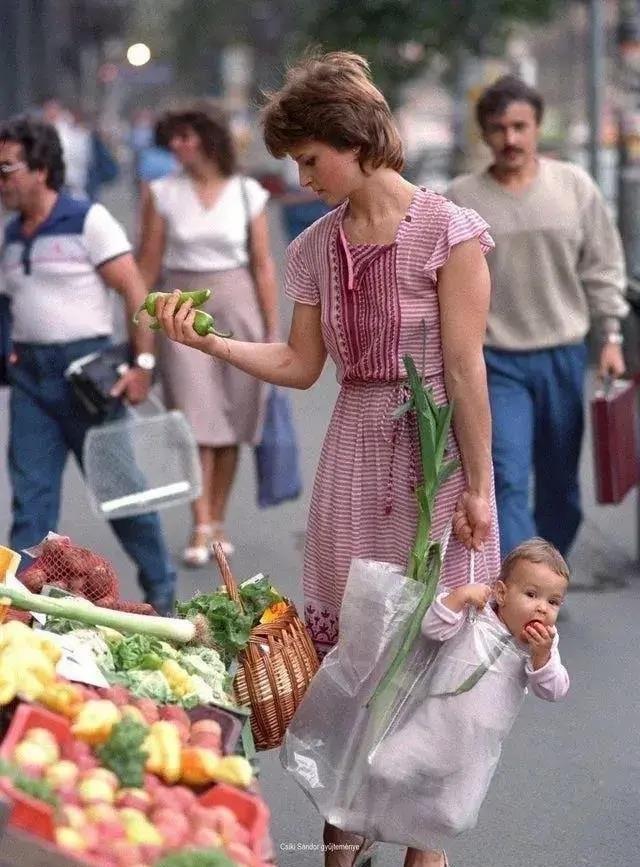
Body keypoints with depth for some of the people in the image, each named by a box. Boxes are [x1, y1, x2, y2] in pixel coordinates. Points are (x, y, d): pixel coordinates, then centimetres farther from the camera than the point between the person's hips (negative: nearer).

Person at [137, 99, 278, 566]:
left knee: (230, 422, 4)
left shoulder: (248, 193, 1)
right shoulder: (164, 193, 0)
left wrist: (273, 330, 1)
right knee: (196, 417, -8)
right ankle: (201, 528, -7)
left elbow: (263, 265, 3)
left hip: (237, 305, 1)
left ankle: (218, 521, 16)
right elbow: (147, 265, 3)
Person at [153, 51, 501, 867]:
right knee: (339, 645, 6)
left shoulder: (447, 231, -10)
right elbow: (300, 365, 11)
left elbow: (465, 368, -11)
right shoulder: (317, 246, 8)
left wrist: (477, 486, -12)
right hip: (354, 448, 6)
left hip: (434, 447, -5)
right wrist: (208, 342, -1)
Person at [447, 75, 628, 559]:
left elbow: (603, 269, 6)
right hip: (496, 362, -2)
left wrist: (611, 338, 2)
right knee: (508, 483, -13)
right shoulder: (462, 199, -3)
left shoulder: (575, 187, 1)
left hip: (564, 358, 2)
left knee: (561, 486, 12)